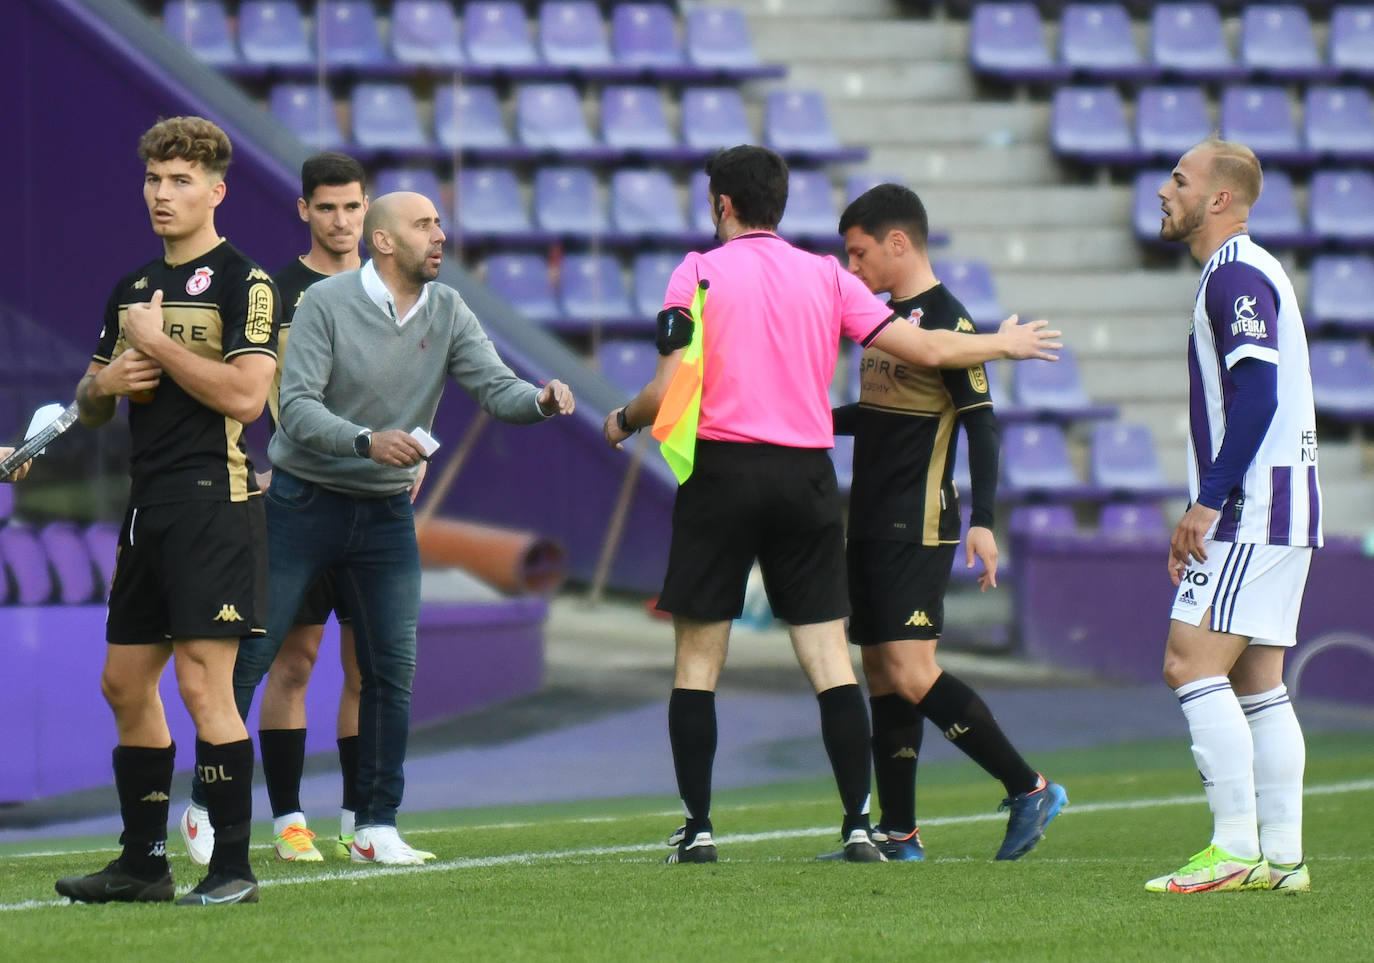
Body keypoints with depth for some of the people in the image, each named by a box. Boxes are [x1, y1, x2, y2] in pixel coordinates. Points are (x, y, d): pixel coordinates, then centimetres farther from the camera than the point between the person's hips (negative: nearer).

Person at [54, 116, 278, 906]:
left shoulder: (244, 283, -6)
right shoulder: (133, 290, 17)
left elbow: (244, 394, -18)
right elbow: (90, 406, 24)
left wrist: (158, 344, -12)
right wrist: (105, 382, 1)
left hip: (216, 500, -8)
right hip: (148, 507, 8)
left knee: (203, 682, -11)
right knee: (126, 684, 9)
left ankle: (234, 867, -6)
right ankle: (143, 862, 17)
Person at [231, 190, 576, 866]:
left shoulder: (447, 313, 1)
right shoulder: (326, 302, -13)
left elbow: (495, 387, -7)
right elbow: (297, 406, -19)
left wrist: (541, 400, -30)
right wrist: (368, 441, -35)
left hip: (386, 513, 4)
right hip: (303, 501, -4)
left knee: (394, 670, -2)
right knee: (250, 655, -1)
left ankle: (376, 826, 5)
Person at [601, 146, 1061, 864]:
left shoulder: (697, 274, -1)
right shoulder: (827, 276, 7)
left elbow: (670, 392, -9)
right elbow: (924, 349, 7)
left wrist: (624, 421, 12)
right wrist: (1004, 345, 25)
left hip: (721, 470, -2)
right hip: (806, 476, 3)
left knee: (696, 662, 5)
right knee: (830, 660, 2)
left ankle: (697, 828, 2)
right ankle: (858, 825, -5)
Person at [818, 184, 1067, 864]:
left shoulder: (946, 321, -12)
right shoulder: (888, 317, 16)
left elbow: (981, 423, -16)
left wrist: (982, 520, -23)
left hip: (919, 528, -9)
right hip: (872, 526, 9)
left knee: (911, 674, -17)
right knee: (881, 673, 7)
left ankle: (1030, 789, -10)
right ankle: (898, 834, 10)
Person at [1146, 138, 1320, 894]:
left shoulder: (1237, 275, -12)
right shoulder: (1237, 274, 20)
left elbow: (1258, 392, -21)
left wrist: (1209, 498, -22)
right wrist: (1199, 516, 24)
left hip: (1255, 511, -10)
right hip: (1273, 514, 10)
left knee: (1190, 663, -13)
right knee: (1257, 683, 10)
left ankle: (1235, 849, -15)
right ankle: (1281, 858, 9)